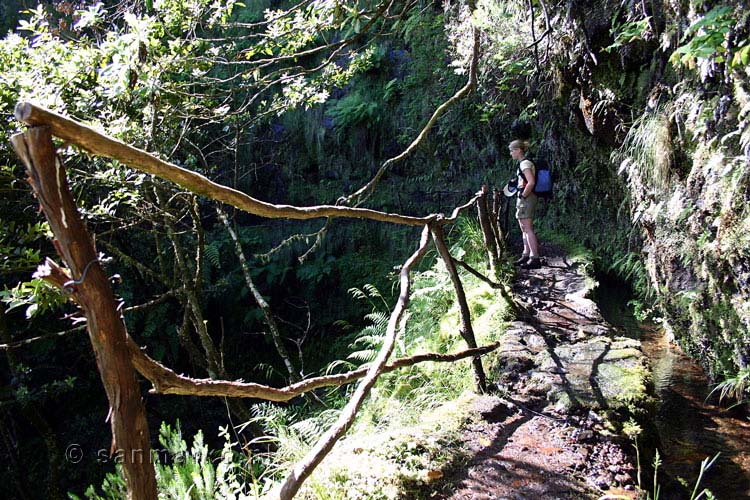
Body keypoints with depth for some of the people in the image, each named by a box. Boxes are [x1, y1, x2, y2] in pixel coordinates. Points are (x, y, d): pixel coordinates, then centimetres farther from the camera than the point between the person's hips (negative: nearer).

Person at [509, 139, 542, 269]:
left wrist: (523, 195, -18)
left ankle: (535, 259, -10)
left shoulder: (525, 163, -14)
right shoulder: (523, 163, 16)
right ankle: (526, 256, 22)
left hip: (526, 199, -10)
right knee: (524, 229, 14)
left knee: (528, 229, -10)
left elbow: (531, 182, -25)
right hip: (523, 199, 10)